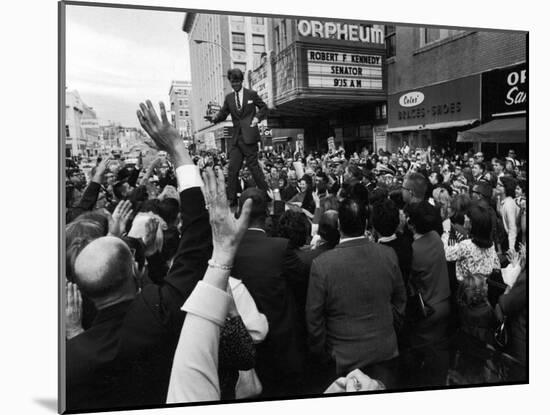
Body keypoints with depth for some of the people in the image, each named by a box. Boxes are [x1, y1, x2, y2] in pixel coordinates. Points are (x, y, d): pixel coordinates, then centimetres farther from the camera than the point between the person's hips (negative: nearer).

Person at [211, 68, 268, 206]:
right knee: (232, 169, 1)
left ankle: (266, 194, 8)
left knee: (253, 166, -4)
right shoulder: (229, 98, 14)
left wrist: (257, 118, -7)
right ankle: (232, 199, 8)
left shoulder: (252, 94, 4)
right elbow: (223, 113, 10)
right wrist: (215, 118, -11)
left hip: (249, 137, -4)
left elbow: (263, 108, 10)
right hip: (236, 138, 4)